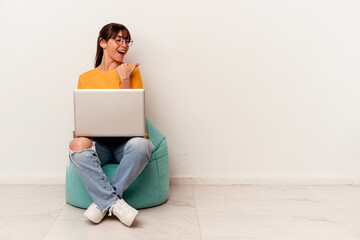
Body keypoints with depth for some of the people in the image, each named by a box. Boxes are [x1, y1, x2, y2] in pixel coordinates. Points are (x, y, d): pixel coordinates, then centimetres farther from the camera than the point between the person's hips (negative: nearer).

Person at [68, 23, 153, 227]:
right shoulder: (85, 78, 14)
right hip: (98, 143, 1)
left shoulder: (131, 71, 10)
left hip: (126, 140, -1)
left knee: (141, 145, -37)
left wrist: (125, 79, -6)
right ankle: (116, 204, -29)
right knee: (77, 145, -34)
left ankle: (103, 202, -25)